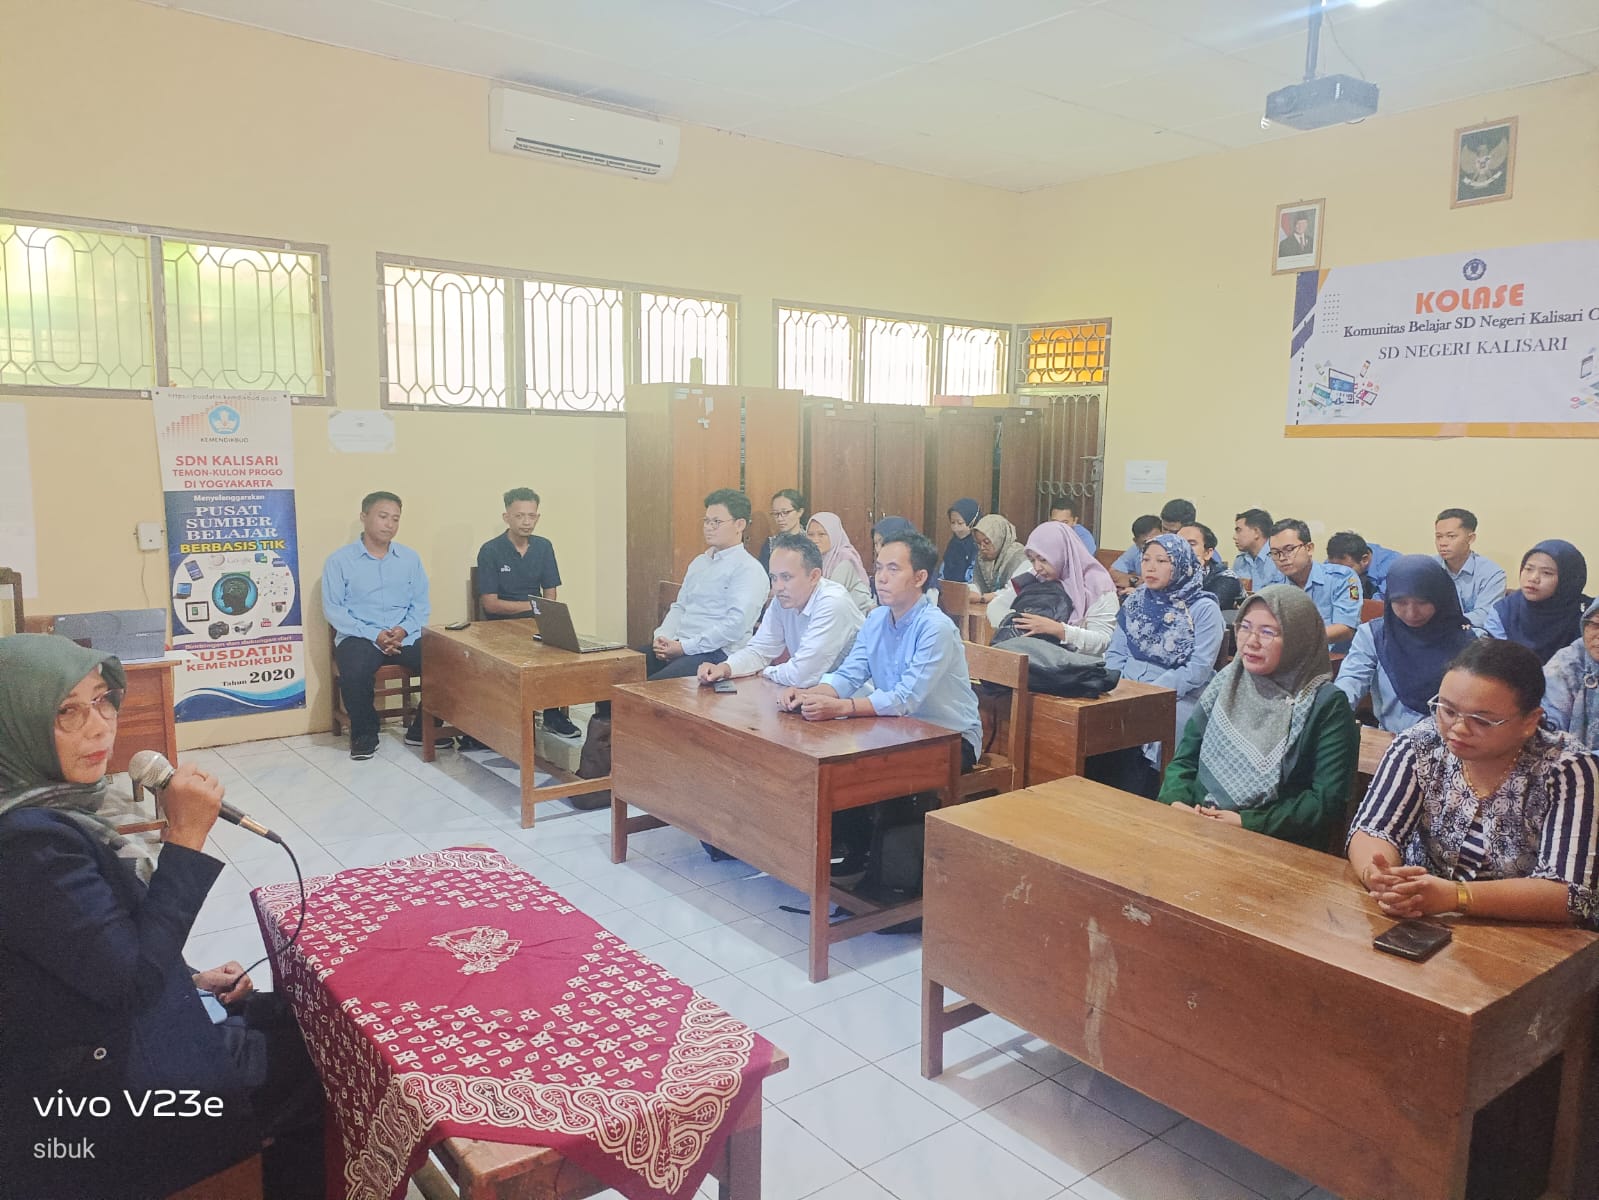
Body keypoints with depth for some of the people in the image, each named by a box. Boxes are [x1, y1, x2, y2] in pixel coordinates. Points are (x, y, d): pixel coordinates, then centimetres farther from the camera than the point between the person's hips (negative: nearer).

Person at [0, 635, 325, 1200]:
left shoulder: (51, 808, 1)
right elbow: (133, 982, -27)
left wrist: (188, 978, 6)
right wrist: (185, 840, -28)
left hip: (110, 1026, 9)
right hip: (91, 1108, -9)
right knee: (323, 1061, 3)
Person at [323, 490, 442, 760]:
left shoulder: (410, 558, 12)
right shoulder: (339, 560, 2)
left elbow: (421, 604, 10)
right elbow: (332, 609, -4)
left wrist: (404, 630, -11)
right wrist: (374, 635, -16)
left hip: (405, 636, 3)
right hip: (359, 637, -3)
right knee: (354, 674, -35)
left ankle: (422, 730, 1)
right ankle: (365, 734, -5)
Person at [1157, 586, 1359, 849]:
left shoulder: (1326, 706, -4)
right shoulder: (1227, 681, 10)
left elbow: (1327, 801, -8)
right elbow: (1185, 759, 11)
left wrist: (1247, 822, -16)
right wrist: (1176, 801, -10)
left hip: (1277, 845, -4)